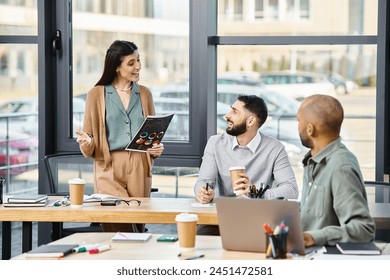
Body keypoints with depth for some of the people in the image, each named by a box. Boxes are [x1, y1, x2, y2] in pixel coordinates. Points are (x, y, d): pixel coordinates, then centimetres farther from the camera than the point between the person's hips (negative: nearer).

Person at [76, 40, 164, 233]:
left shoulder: (144, 94, 14)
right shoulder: (97, 94, 5)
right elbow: (89, 148, 6)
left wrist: (156, 149, 0)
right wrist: (87, 142, -17)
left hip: (139, 168, 3)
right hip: (109, 168, -3)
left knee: (139, 225, -1)